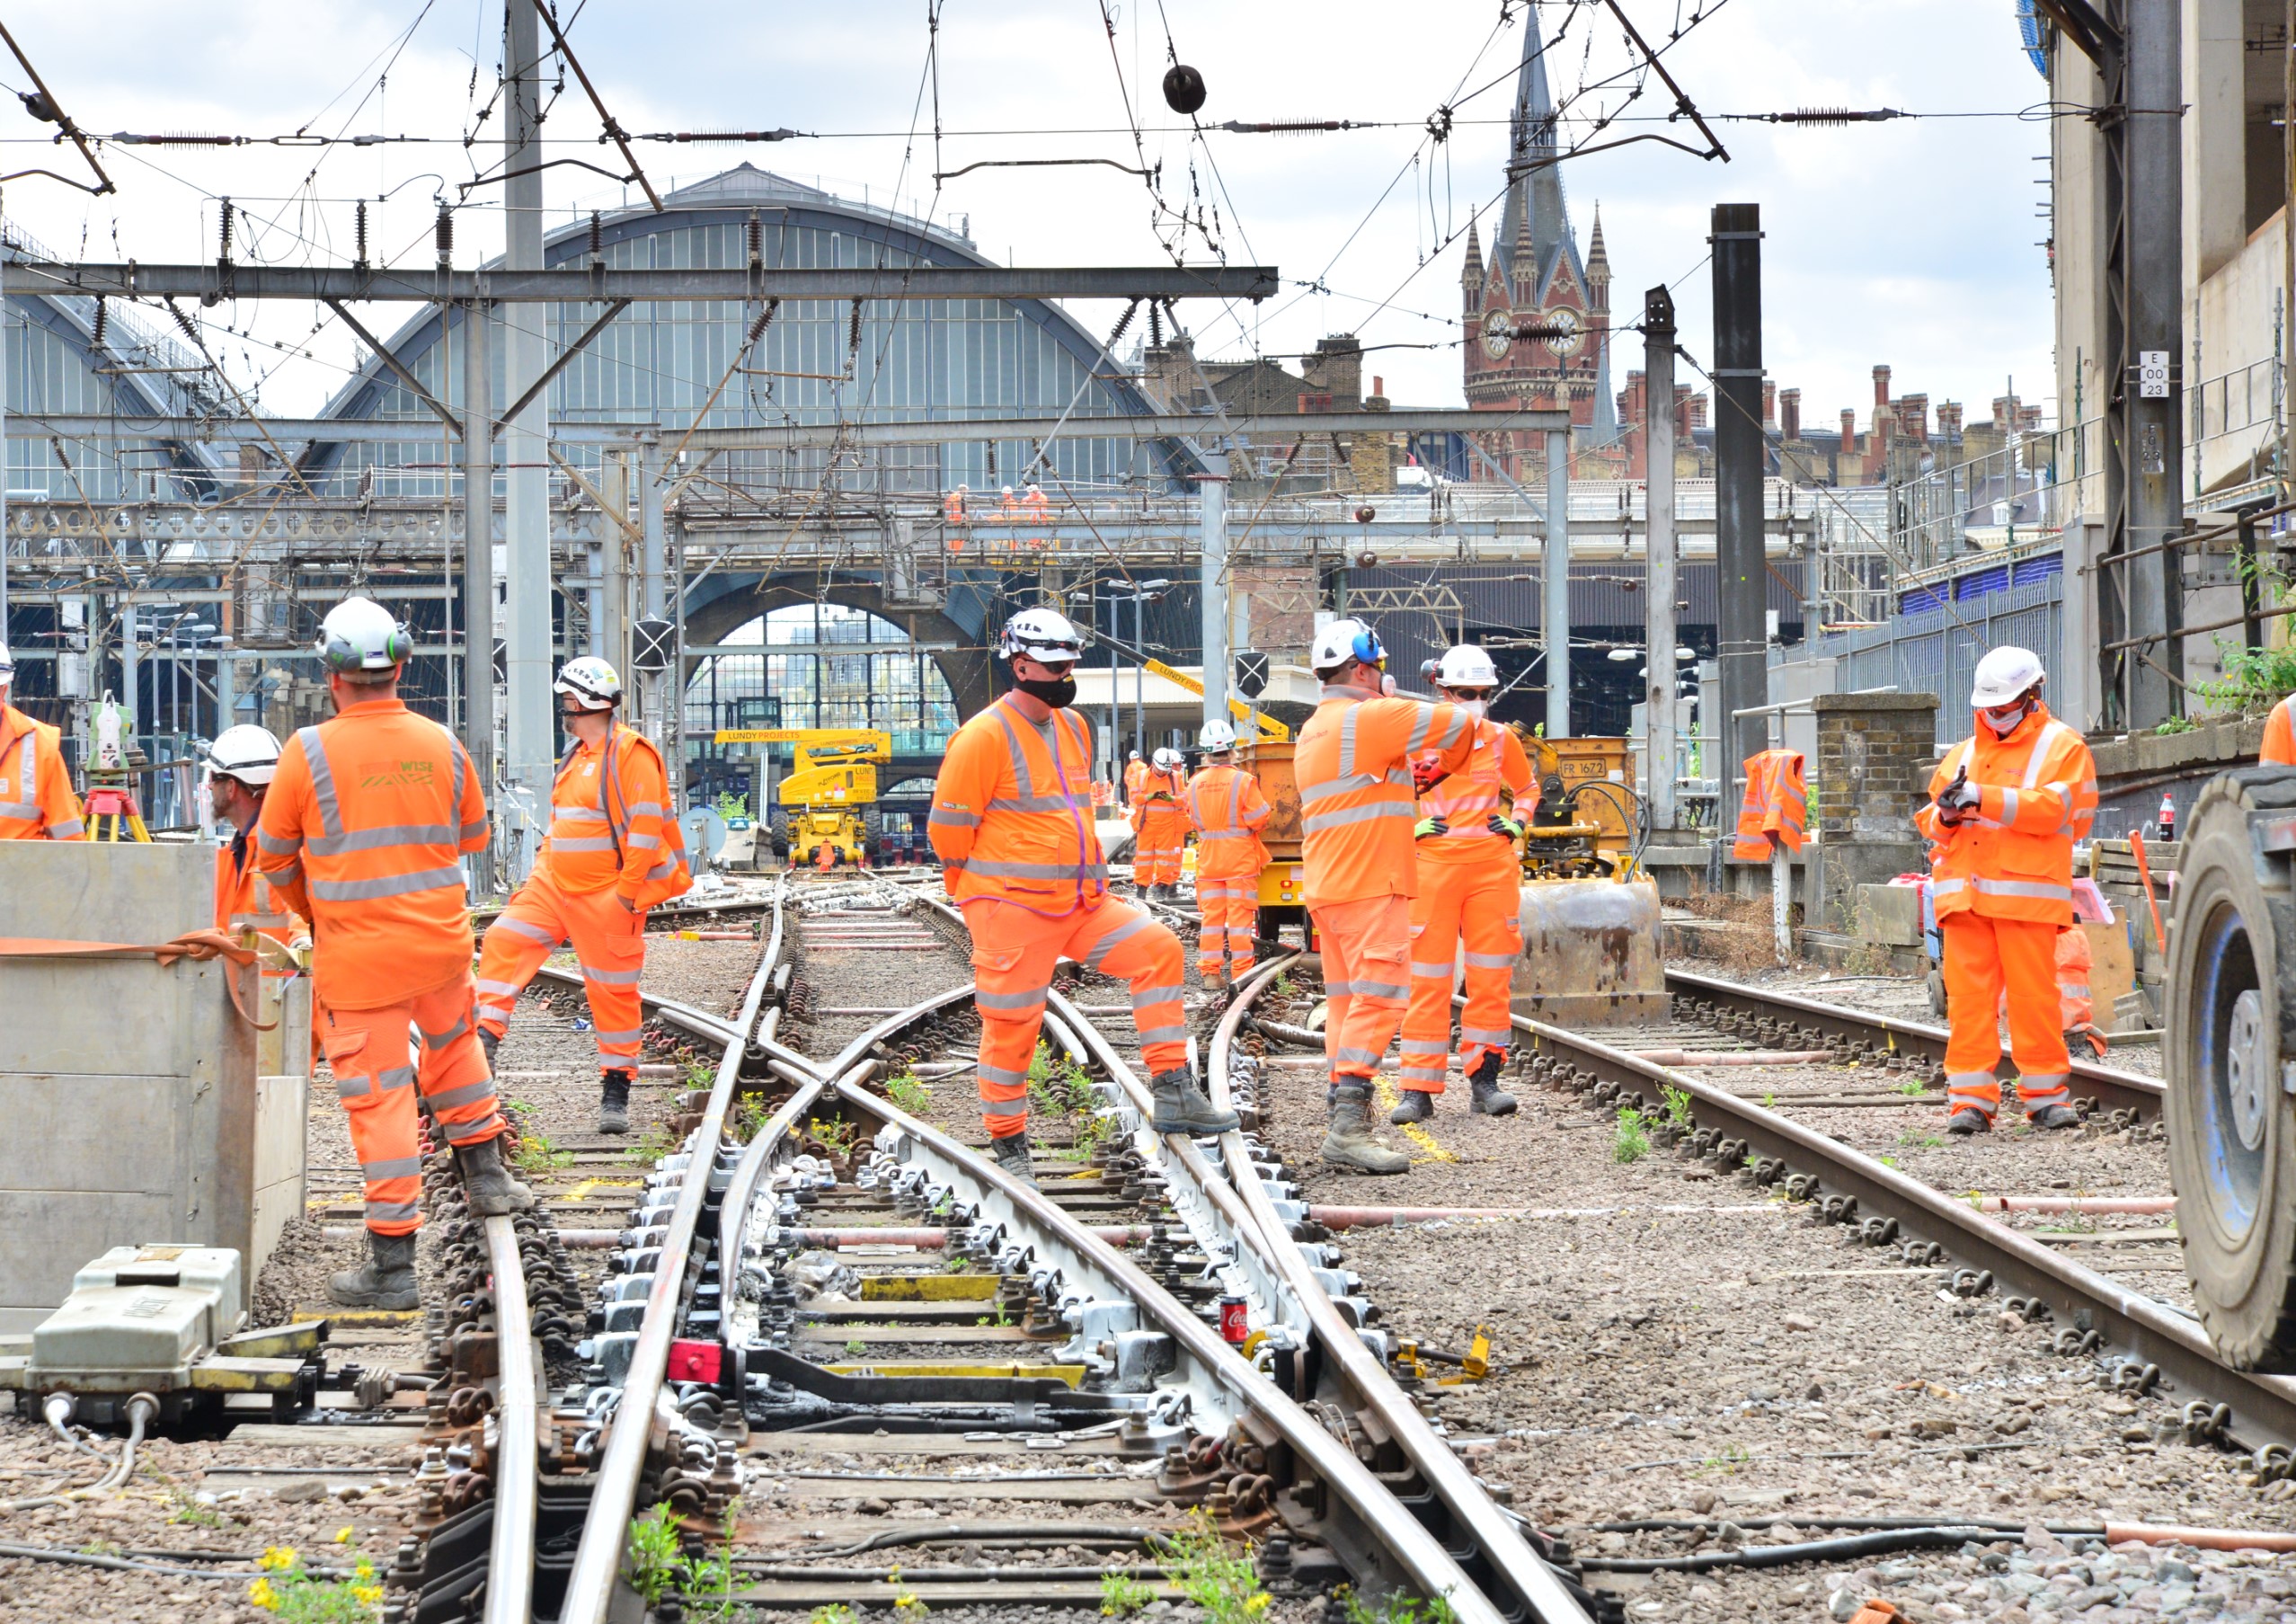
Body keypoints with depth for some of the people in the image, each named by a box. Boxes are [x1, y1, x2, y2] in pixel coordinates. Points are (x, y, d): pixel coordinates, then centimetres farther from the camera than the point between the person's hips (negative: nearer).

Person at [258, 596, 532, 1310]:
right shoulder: (442, 746, -1)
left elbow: (276, 856, 0)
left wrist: (312, 910, 20)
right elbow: (471, 837, 14)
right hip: (442, 941, 4)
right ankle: (484, 1174, 42)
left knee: (379, 1096, 0)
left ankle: (393, 1263, 4)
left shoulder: (309, 753, -13)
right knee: (452, 1040, 32)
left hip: (357, 956, -4)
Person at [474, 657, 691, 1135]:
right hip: (555, 883, 8)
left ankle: (616, 1094, 9)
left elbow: (646, 827, -19)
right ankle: (484, 1039, -5)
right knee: (505, 942, -6)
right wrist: (542, 865, 16)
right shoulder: (579, 754, 14)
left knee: (613, 991, 0)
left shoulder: (630, 754, -15)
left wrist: (627, 891, -21)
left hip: (607, 897, -8)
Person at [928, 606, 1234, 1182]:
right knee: (1012, 1026, -2)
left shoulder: (1073, 726, 12)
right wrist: (983, 898, -1)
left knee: (1158, 950, -5)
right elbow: (948, 825, -10)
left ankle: (1173, 1094, -3)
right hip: (1012, 908, -7)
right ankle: (1008, 1149, 13)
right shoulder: (986, 737, -14)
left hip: (1081, 901, 7)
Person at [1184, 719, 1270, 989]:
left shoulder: (1195, 784, -2)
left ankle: (1211, 972, 7)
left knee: (1210, 916, 8)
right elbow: (1259, 820, -13)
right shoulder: (1243, 781, -15)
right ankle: (1241, 972, -1)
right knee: (1240, 916, 1)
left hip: (1208, 860, 3)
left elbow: (1194, 821, 8)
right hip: (1240, 860, -3)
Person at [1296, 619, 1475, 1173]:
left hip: (1326, 890, 10)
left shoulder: (1312, 731, 19)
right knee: (1378, 999, -13)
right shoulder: (1369, 717, -11)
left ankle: (1345, 1126, 12)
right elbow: (1456, 725, -7)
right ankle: (1349, 1127, -21)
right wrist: (1445, 767, 12)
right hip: (1370, 886, -10)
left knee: (1346, 1003, 13)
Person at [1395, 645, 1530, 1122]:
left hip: (1493, 867, 3)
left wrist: (1517, 822, 7)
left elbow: (1527, 788, 26)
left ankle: (1484, 1082, 9)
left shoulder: (1500, 740, 9)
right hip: (1434, 864, -2)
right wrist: (1413, 826, -6)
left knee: (1491, 977, 2)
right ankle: (1418, 1091, -3)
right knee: (1427, 979, -5)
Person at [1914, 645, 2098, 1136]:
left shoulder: (2062, 746, 6)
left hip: (2027, 893, -4)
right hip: (1964, 893, 4)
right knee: (1967, 994, -1)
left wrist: (1984, 798, -16)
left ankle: (2045, 1095, 4)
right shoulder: (1964, 753, 22)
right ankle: (1970, 1099, 0)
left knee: (2033, 994, -5)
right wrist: (1947, 815, -4)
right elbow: (1934, 822, 21)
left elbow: (2053, 807, -11)